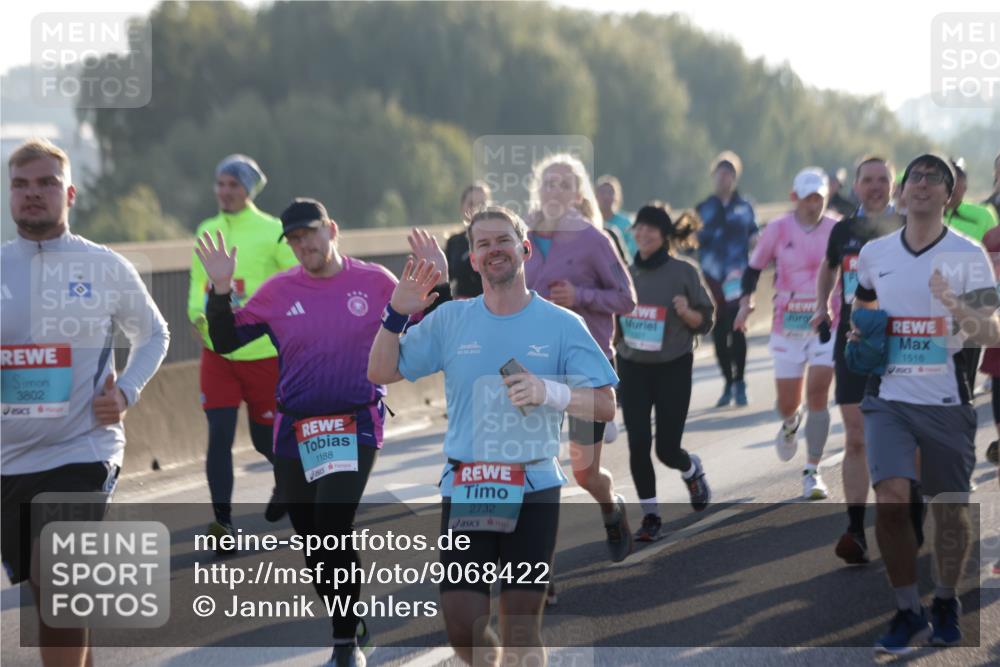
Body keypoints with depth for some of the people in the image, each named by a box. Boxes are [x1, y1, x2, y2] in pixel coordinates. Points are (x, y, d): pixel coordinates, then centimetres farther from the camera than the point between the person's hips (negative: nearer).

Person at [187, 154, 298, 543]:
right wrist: (197, 313, -1)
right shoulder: (207, 231, 8)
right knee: (219, 434, -10)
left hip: (264, 352, -3)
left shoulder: (271, 232, -7)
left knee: (264, 438, 7)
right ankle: (222, 522, -7)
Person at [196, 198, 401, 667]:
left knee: (333, 530, -19)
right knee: (313, 542, 9)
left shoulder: (375, 282, 0)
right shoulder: (278, 292, 4)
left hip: (356, 428, -4)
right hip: (294, 433, 4)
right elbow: (225, 342, 7)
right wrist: (221, 290, -7)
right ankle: (352, 623, 29)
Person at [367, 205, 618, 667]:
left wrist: (551, 392, -21)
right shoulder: (449, 320, 7)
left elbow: (605, 406, -3)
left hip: (533, 493, -2)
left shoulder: (562, 325, 0)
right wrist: (397, 313, -5)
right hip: (463, 491, 2)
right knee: (461, 629, 1)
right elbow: (380, 372, 10)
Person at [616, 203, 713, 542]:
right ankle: (650, 516, 7)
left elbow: (705, 321, 0)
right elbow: (612, 318, 16)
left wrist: (686, 312, -20)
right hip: (633, 368, 3)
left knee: (667, 448, -2)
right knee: (638, 444, -6)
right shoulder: (626, 274, 4)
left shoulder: (684, 272, -5)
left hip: (673, 368, -3)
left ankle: (692, 470, 35)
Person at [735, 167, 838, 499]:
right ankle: (791, 424, 44)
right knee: (787, 403, 4)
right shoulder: (778, 230, -2)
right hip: (787, 326, 1)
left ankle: (812, 471, -5)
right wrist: (746, 300, -5)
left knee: (817, 394, -14)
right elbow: (754, 267, 9)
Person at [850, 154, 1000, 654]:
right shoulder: (874, 253, 6)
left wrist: (955, 306, -28)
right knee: (890, 499, -15)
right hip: (889, 399, 1)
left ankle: (946, 604, 29)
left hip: (947, 401, -1)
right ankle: (908, 612, -1)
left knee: (950, 509, 7)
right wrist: (858, 332, 6)